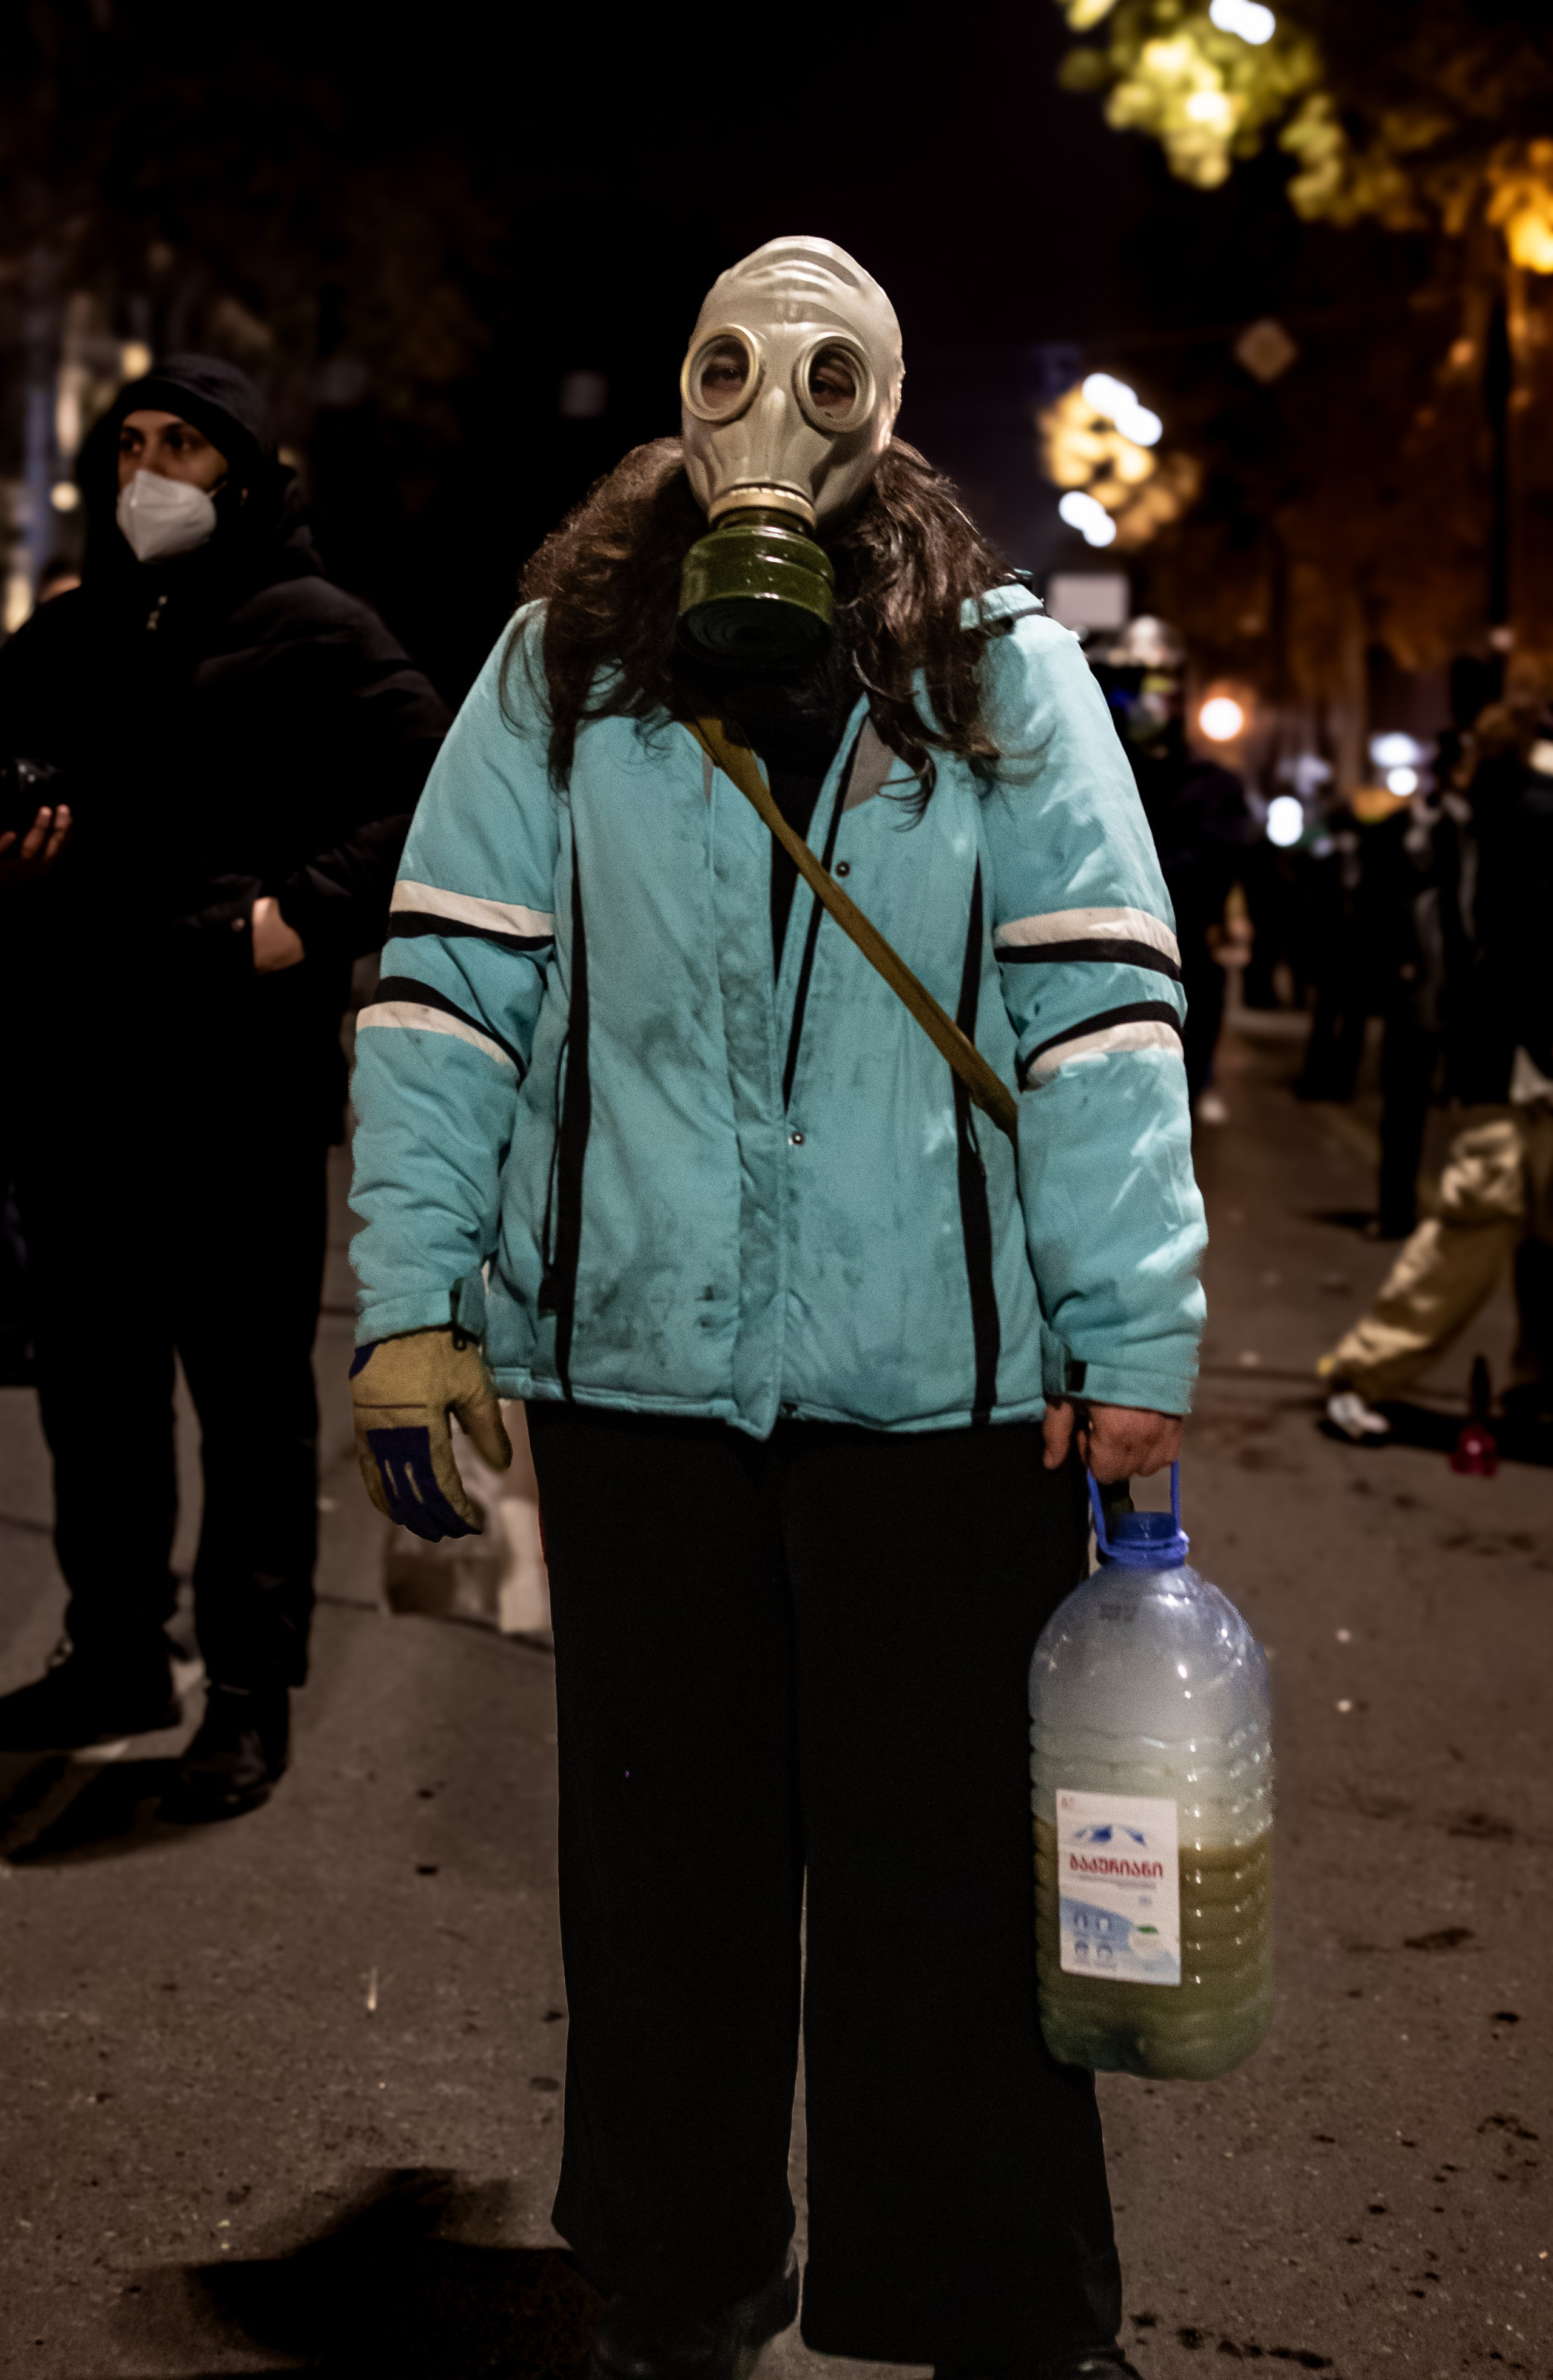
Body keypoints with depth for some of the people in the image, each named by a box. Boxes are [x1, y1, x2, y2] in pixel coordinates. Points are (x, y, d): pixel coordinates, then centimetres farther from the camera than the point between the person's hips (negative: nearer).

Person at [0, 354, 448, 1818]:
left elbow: (432, 793, -11)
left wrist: (308, 914, -22)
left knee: (250, 1391, 1)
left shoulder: (313, 632, -1)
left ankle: (251, 1690, 12)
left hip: (239, 1087, -6)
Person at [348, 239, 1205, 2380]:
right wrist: (413, 1302, -2)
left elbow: (1103, 1007, -1)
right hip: (631, 1355, 2)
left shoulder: (1003, 670, 4)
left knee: (950, 1876, 4)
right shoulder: (562, 665, 7)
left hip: (945, 1379, -1)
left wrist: (1134, 1340, -7)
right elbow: (443, 983, 5)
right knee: (662, 1859, 14)